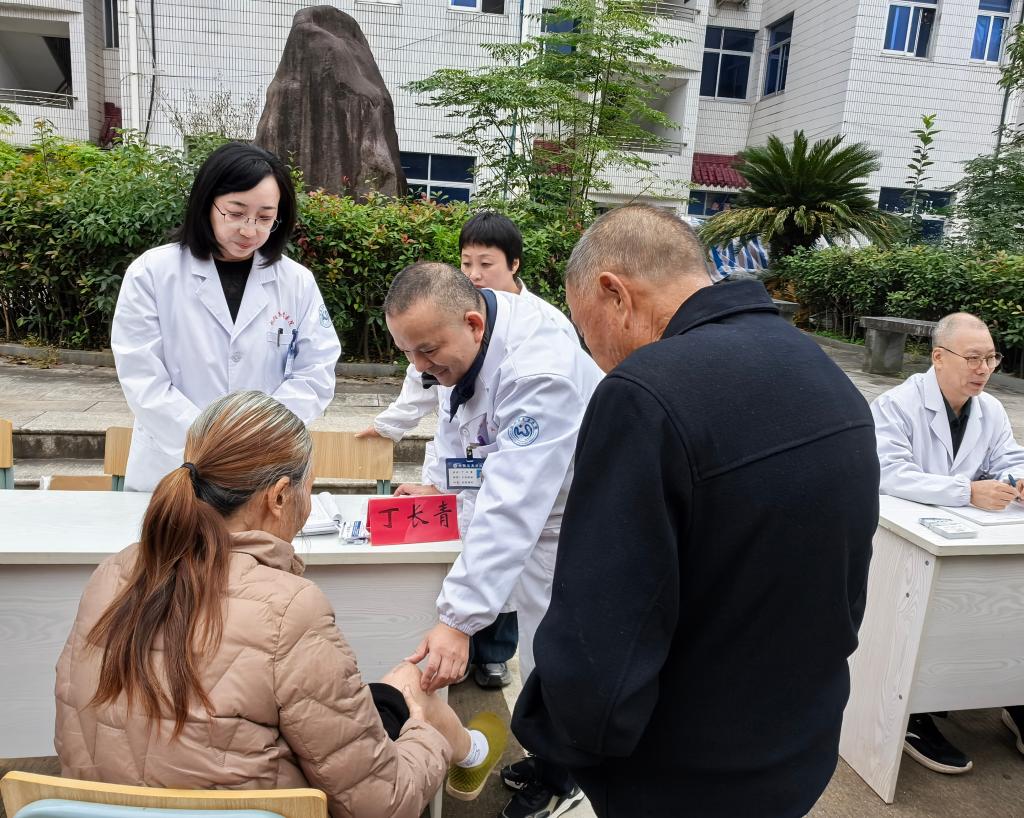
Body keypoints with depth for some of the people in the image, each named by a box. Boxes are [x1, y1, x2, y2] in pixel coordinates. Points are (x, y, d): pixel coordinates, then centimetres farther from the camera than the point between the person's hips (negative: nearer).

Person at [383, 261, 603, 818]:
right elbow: (457, 422, 14)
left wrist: (458, 620, -37)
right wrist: (435, 481, 0)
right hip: (522, 513, 8)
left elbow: (511, 508, -38)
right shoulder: (460, 346, -6)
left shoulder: (538, 374, -34)